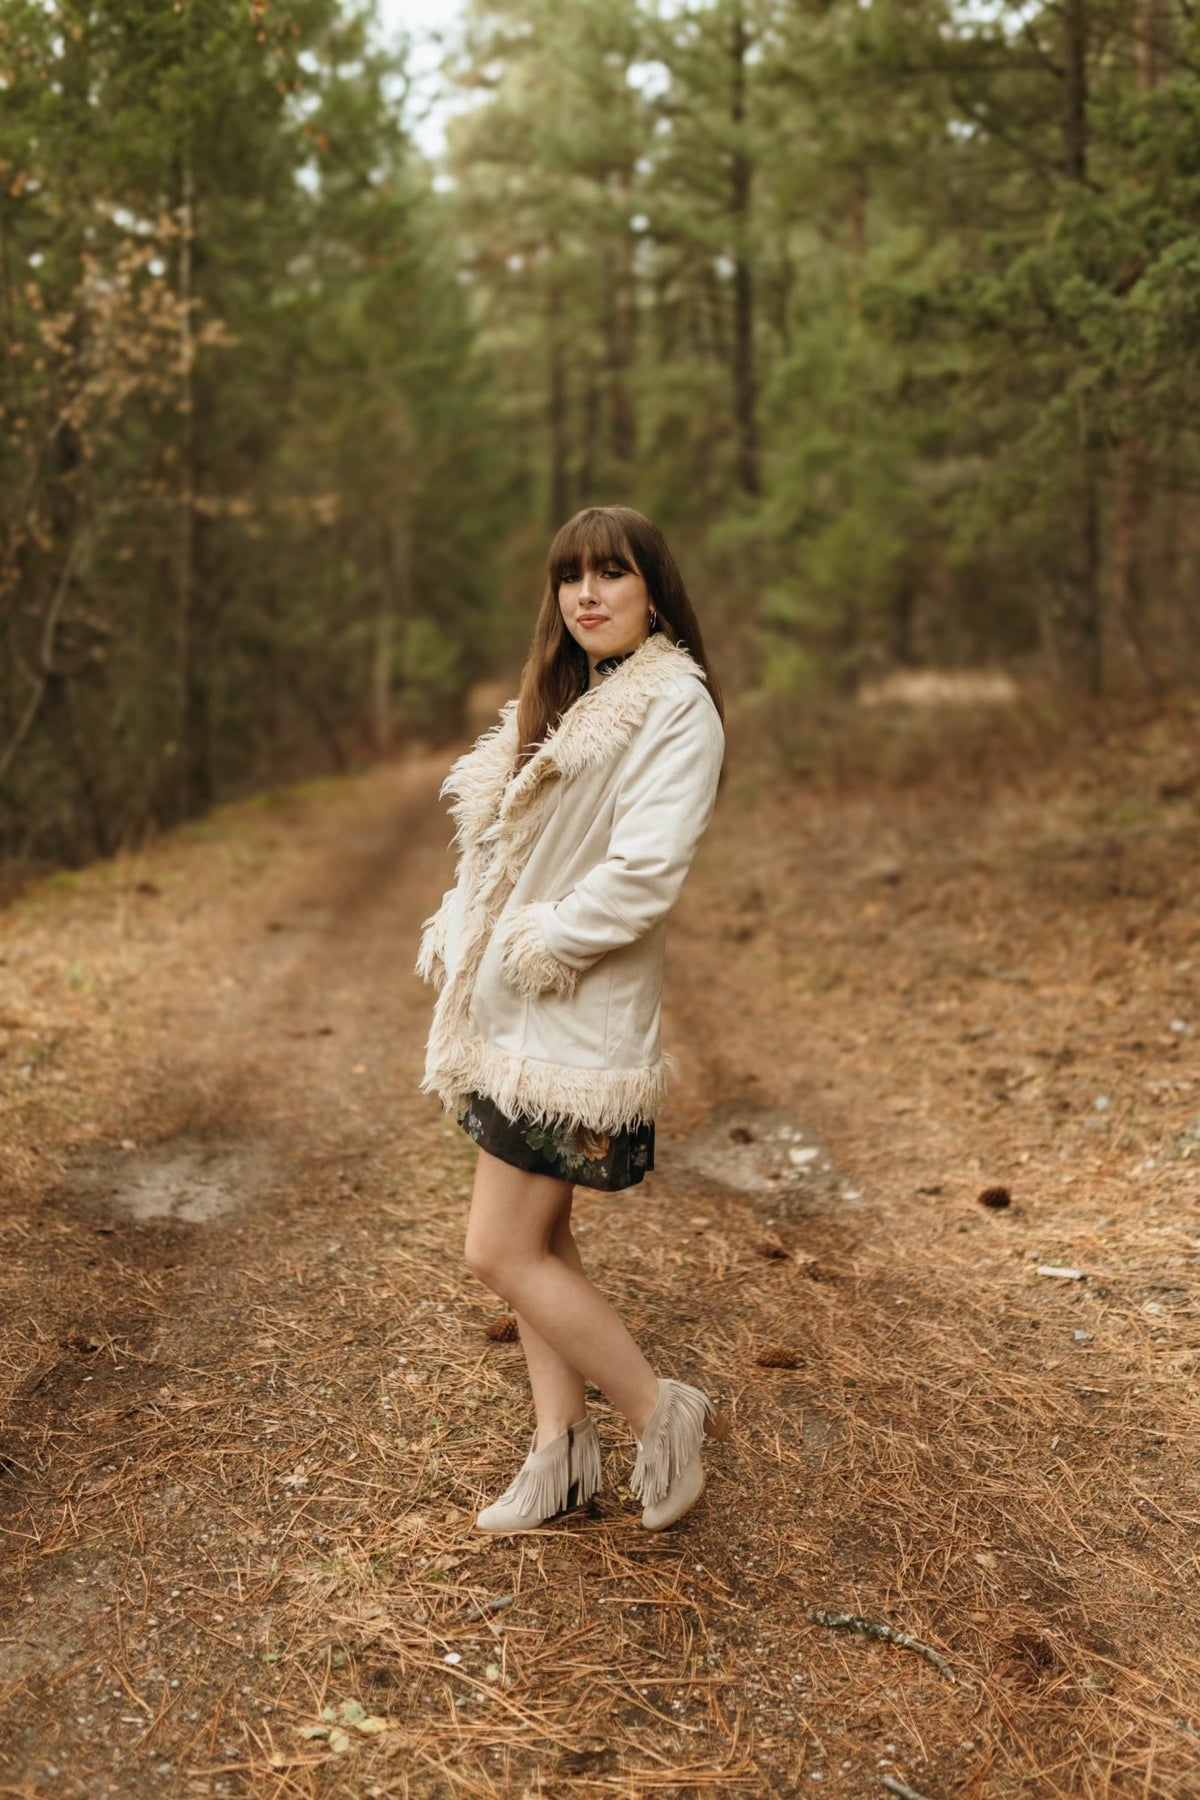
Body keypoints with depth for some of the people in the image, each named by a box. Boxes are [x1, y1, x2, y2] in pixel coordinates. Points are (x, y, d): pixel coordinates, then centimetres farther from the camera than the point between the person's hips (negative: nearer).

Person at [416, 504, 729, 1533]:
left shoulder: (677, 706, -12)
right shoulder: (566, 698, 15)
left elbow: (647, 870, -23)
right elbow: (497, 846, 17)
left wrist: (535, 945, -15)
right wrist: (454, 939, 2)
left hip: (575, 1019, -9)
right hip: (509, 1008, 9)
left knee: (503, 1254, -6)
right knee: (537, 1242, 13)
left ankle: (665, 1416, 10)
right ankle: (562, 1452, 25)